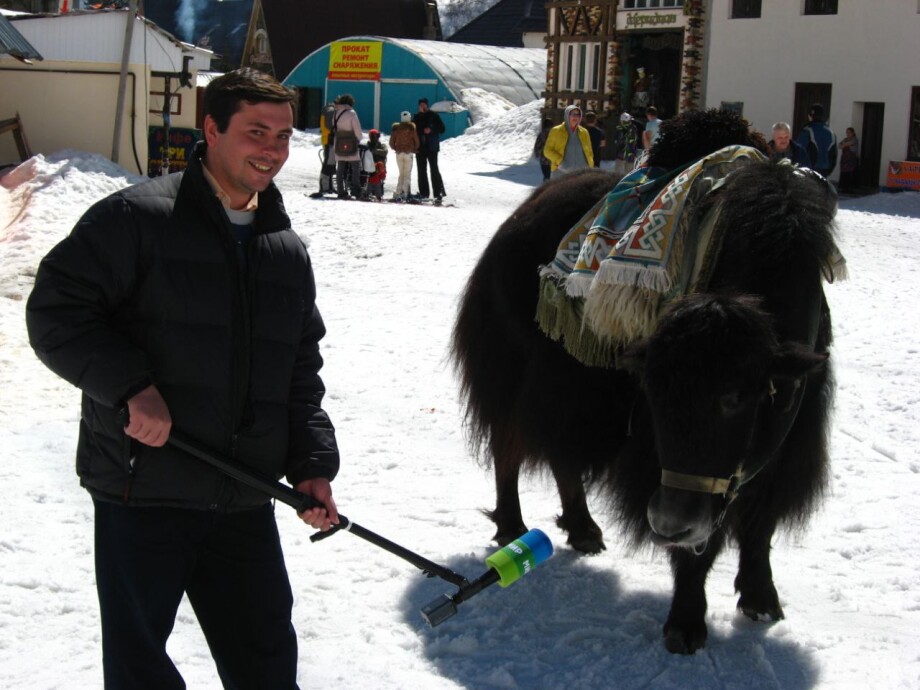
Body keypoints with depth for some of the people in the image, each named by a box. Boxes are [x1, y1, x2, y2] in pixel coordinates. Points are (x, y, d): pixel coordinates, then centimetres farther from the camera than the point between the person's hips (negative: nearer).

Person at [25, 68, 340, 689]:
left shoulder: (289, 252, 13)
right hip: (142, 496, -5)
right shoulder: (136, 218, -7)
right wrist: (131, 387, -22)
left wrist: (312, 465, 5)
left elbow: (302, 374, 17)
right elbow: (55, 312, -11)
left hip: (244, 503, 5)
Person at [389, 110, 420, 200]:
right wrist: (414, 149, 17)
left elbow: (391, 142, 4)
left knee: (401, 173, 12)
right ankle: (404, 192, -12)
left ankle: (398, 193, 0)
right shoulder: (411, 128, -4)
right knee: (407, 174, 2)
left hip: (399, 153, 3)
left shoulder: (395, 128, 3)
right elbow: (416, 141, 0)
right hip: (409, 153, -3)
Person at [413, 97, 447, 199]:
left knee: (434, 169, -10)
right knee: (421, 170, 5)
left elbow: (442, 129, -1)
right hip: (420, 148, 5)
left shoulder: (433, 116, 0)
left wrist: (431, 130, -14)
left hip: (432, 147, -5)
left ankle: (438, 191, -11)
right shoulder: (416, 117, 11)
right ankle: (423, 192, 8)